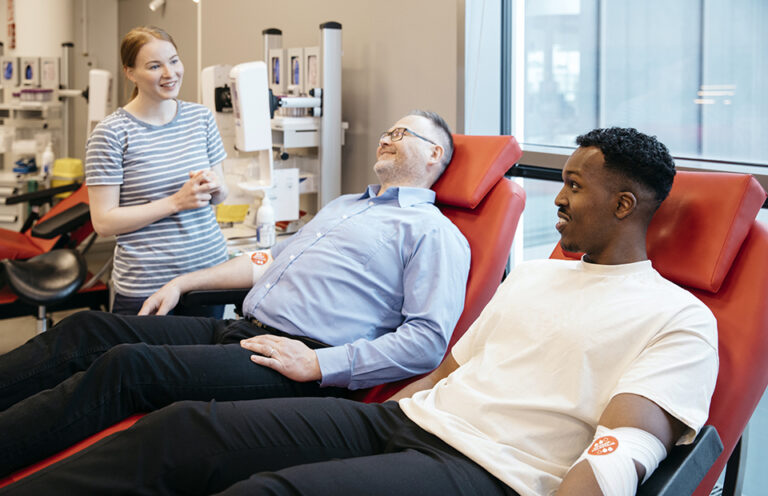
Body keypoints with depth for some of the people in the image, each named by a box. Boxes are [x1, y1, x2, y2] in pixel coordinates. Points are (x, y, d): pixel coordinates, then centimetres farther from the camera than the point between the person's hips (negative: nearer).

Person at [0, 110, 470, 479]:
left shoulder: (433, 232, 0)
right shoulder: (344, 205, 30)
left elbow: (428, 341, -13)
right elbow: (269, 260, 33)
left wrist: (318, 365, -18)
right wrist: (182, 283, 24)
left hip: (301, 359, -9)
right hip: (243, 330, 9)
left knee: (127, 365, -27)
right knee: (87, 330, -5)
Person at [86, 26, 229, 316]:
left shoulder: (201, 117, 7)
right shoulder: (110, 133, -8)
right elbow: (104, 222, -11)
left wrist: (215, 187, -9)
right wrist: (175, 202, -18)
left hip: (210, 269, 5)